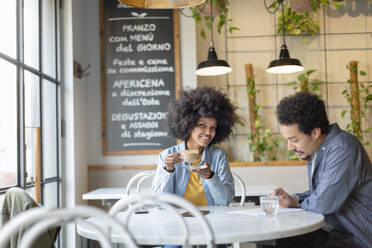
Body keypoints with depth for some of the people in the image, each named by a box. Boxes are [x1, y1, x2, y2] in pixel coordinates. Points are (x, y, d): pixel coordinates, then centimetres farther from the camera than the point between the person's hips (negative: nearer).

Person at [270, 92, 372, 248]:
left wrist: (300, 204, -6)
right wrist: (293, 200, 0)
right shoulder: (315, 150, 8)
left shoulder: (343, 147, -22)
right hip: (330, 232, 8)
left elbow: (324, 203, -26)